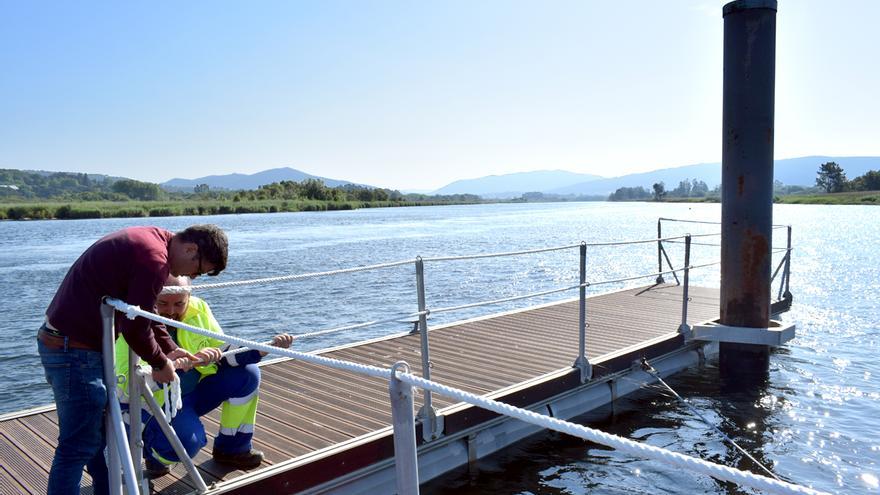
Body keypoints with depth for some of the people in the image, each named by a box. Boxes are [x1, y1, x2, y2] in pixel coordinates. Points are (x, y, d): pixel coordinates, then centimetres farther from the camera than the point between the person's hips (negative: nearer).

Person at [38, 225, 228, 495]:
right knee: (79, 446, 0)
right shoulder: (155, 259, -23)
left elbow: (141, 311, 18)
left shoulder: (148, 239, 8)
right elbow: (134, 326, -20)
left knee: (101, 432, 21)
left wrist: (169, 348, 13)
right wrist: (160, 363, -4)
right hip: (75, 351, -10)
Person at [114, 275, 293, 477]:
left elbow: (224, 352, -4)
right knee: (188, 440, -33)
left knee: (247, 373, -10)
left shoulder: (198, 309, -9)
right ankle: (152, 453, 5)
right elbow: (125, 386, -34)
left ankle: (231, 448, 7)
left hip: (191, 392, 6)